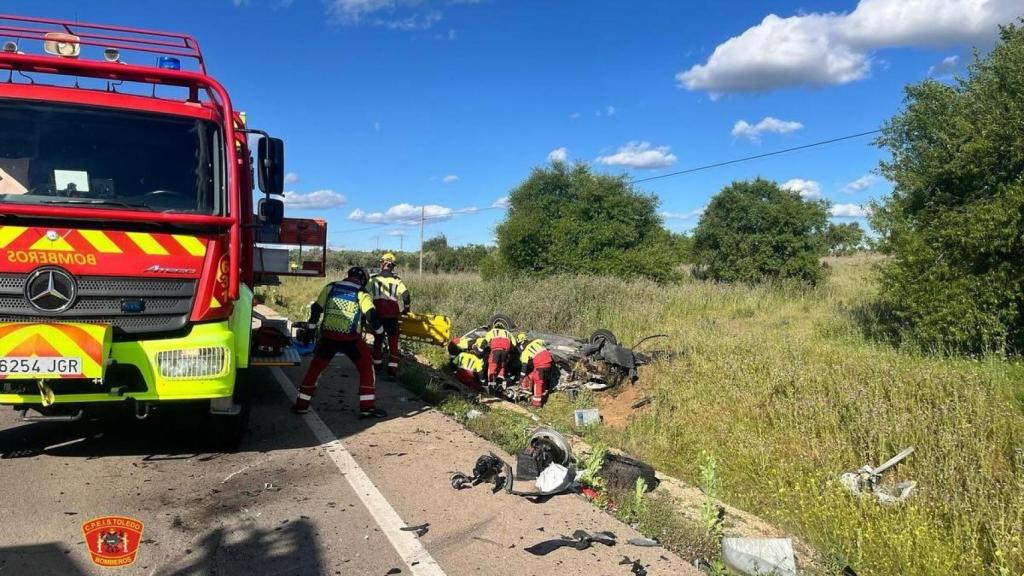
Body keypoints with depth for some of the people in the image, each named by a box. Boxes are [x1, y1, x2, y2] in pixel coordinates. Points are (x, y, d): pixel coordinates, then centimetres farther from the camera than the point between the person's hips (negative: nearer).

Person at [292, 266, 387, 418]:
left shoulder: (330, 287, 10)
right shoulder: (361, 293, 0)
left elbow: (316, 308, 12)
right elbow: (372, 315, -8)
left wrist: (311, 328, 22)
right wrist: (380, 331, 8)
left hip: (328, 336, 3)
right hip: (350, 338, -3)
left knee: (315, 367, 18)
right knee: (366, 368, 10)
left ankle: (301, 405, 20)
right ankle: (368, 407, 4)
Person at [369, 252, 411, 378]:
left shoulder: (373, 278, 8)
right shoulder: (397, 280, 6)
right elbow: (406, 296, -2)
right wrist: (405, 309, 16)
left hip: (377, 313, 1)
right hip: (392, 313, -1)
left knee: (378, 338, 19)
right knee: (393, 341, 5)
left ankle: (377, 364, 28)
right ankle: (392, 368, -1)